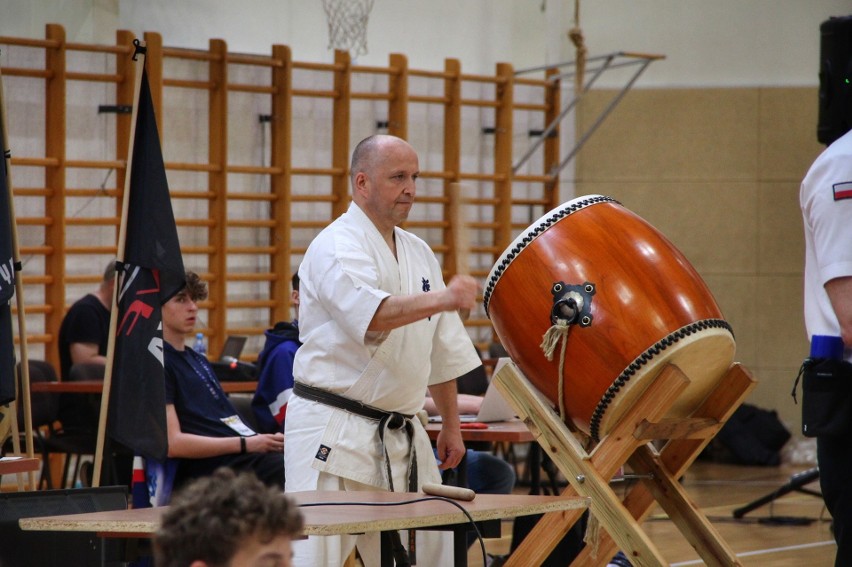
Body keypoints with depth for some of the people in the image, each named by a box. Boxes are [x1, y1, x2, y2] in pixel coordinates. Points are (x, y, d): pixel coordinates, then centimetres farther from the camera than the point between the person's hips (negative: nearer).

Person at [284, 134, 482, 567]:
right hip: (334, 431, -8)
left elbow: (443, 351, 22)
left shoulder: (418, 253, 16)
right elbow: (371, 314, -31)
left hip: (401, 434, 8)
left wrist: (450, 425, 21)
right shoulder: (337, 247, -11)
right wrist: (441, 299, -43)